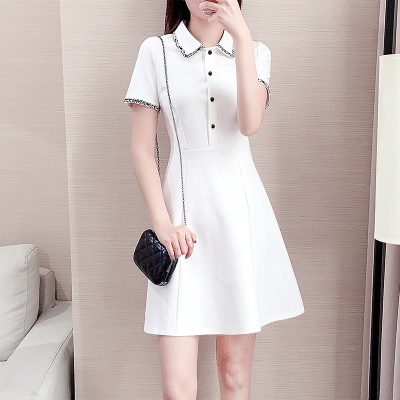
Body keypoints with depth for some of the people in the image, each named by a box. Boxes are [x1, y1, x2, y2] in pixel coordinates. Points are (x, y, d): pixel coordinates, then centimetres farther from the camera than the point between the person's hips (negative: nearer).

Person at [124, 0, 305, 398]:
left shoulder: (256, 51, 10)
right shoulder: (155, 51, 5)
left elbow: (250, 123, -9)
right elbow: (141, 148, 1)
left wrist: (242, 37, -13)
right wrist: (162, 222, -8)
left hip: (241, 212, 2)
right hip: (184, 213, -1)